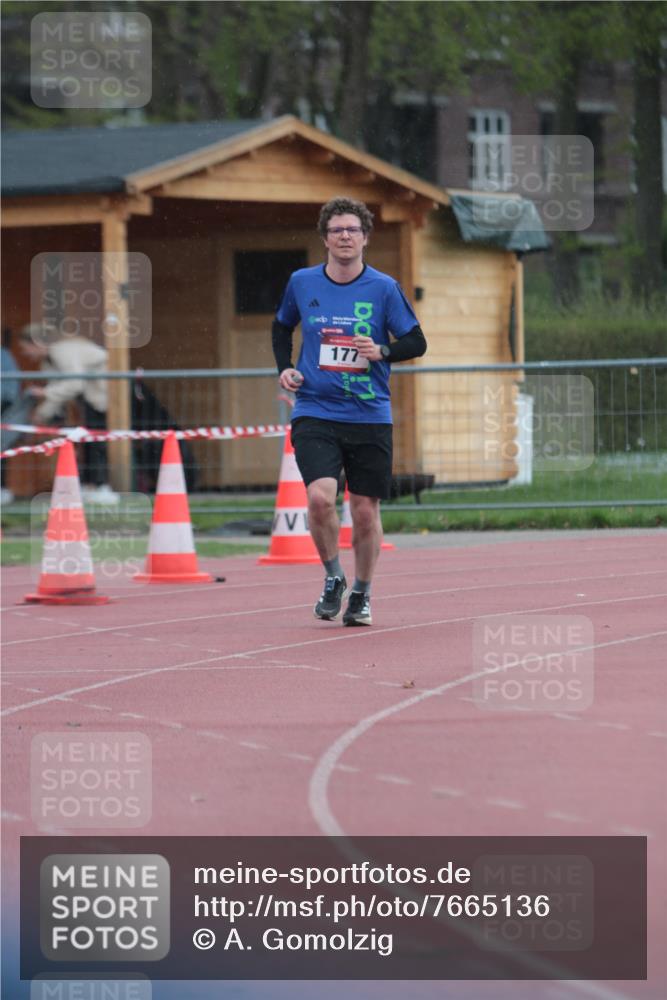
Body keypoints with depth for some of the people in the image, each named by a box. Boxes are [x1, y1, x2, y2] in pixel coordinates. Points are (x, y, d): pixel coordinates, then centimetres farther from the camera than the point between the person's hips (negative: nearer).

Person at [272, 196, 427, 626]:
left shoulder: (384, 288, -2)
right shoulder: (302, 283, 3)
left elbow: (417, 343, 2)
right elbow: (282, 326, 22)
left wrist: (382, 351, -17)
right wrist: (285, 368, 6)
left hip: (370, 417, 0)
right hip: (315, 414, 0)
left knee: (365, 510, 4)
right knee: (320, 497, -19)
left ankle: (362, 593, 25)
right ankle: (333, 578, 4)